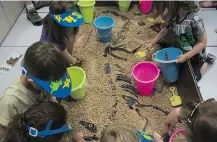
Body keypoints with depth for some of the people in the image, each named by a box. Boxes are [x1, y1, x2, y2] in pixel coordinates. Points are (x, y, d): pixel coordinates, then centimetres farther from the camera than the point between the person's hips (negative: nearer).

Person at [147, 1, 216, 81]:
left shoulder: (194, 20, -35)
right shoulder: (175, 17, -15)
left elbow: (203, 42, -28)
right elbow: (165, 30, 1)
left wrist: (186, 56, -33)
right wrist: (152, 43, -1)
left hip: (196, 54, -6)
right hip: (184, 52, 6)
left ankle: (208, 61, 25)